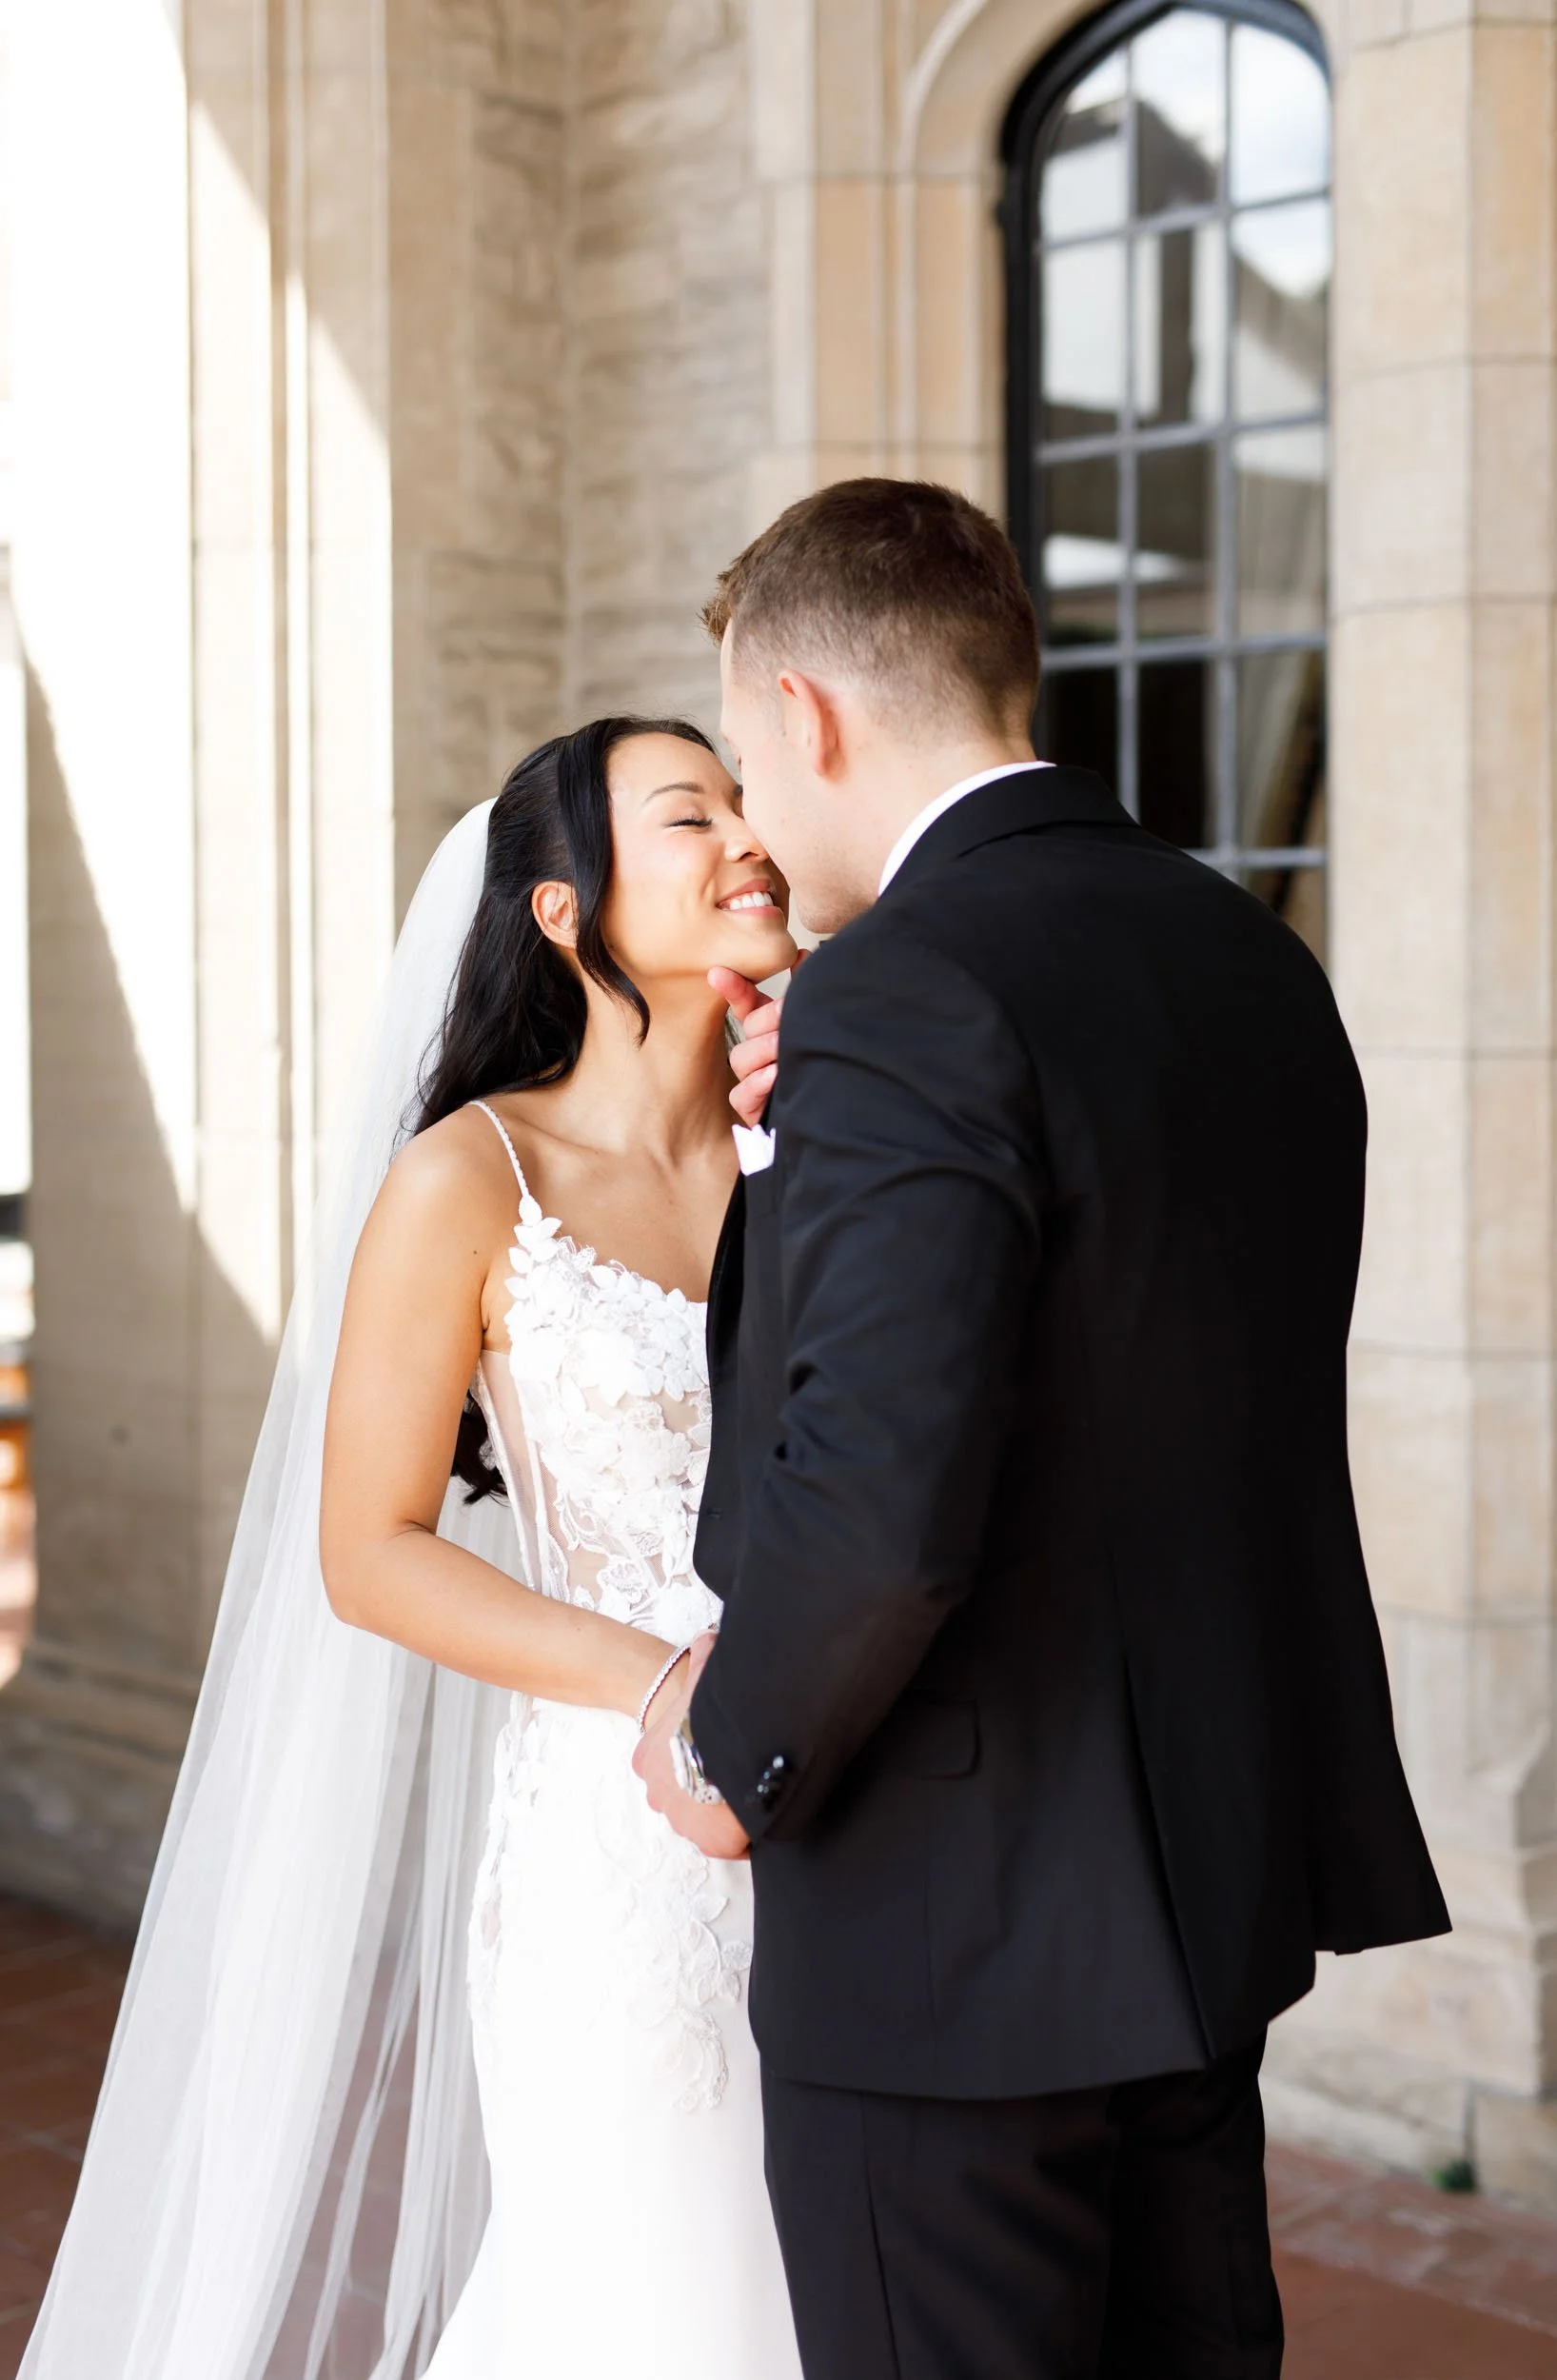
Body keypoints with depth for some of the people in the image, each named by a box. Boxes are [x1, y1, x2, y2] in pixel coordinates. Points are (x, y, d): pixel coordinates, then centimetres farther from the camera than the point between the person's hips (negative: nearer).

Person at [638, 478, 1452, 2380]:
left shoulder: (902, 992, -21)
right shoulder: (1256, 961, 7)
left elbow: (882, 1494, -30)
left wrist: (739, 1751, -11)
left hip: (959, 1936, -9)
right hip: (1226, 1873, 9)